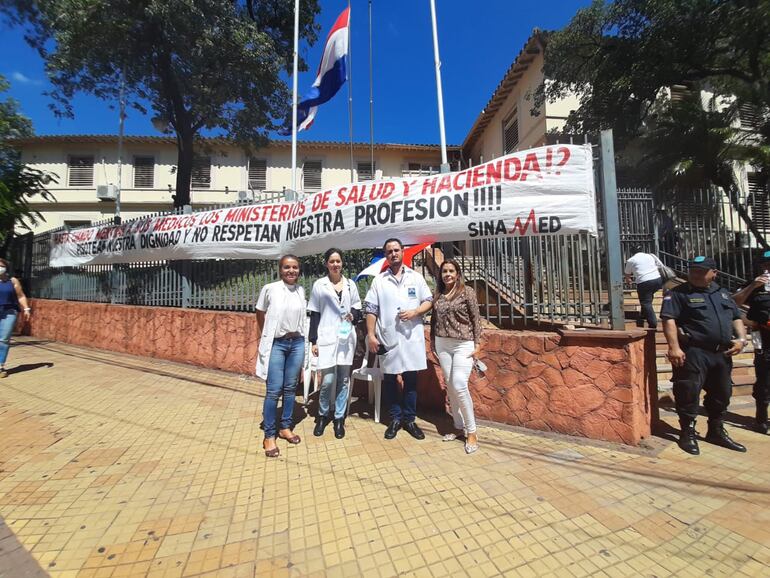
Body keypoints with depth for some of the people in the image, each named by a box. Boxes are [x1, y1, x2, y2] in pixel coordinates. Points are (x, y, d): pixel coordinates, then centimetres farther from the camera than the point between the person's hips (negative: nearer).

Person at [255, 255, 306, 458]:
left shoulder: (301, 291, 4)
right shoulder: (269, 289, -8)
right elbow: (260, 316, 4)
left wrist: (299, 337, 11)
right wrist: (264, 339, 9)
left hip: (297, 343, 4)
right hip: (276, 344, -4)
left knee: (291, 388, 12)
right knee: (274, 391, -2)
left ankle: (285, 427, 29)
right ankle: (269, 435, 14)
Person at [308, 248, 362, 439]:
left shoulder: (350, 284, 8)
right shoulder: (319, 285, 2)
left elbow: (358, 309, 14)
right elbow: (314, 314, 2)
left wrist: (353, 315, -9)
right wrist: (313, 341, -1)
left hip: (347, 337, 2)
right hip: (327, 337, -2)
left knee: (344, 379, 7)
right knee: (327, 380, -5)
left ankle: (339, 418, 23)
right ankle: (323, 415, 21)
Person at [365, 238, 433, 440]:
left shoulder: (416, 277, 6)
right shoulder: (379, 280, 4)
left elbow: (428, 301, 7)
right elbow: (371, 310, 1)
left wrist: (415, 312, -12)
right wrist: (371, 335, -6)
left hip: (412, 337, 1)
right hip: (387, 337, 0)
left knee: (411, 379, 8)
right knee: (390, 379, 8)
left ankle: (409, 419, 23)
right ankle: (396, 418, 24)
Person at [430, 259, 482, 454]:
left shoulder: (467, 292, -4)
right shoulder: (438, 295, 8)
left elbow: (476, 319, -4)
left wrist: (477, 344, -8)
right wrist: (433, 342, 12)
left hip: (463, 344, -5)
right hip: (442, 345, 5)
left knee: (459, 386, -12)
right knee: (450, 387, 9)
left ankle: (471, 432, 4)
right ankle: (458, 426, 24)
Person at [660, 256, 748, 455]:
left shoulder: (723, 294, 17)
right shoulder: (678, 293, -6)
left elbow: (736, 318, 22)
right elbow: (669, 319, -15)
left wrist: (741, 338, 4)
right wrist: (674, 347, -23)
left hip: (722, 353, 7)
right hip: (693, 352, -7)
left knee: (722, 394, 17)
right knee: (688, 393, -5)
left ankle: (716, 431, 33)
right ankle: (688, 434, 8)